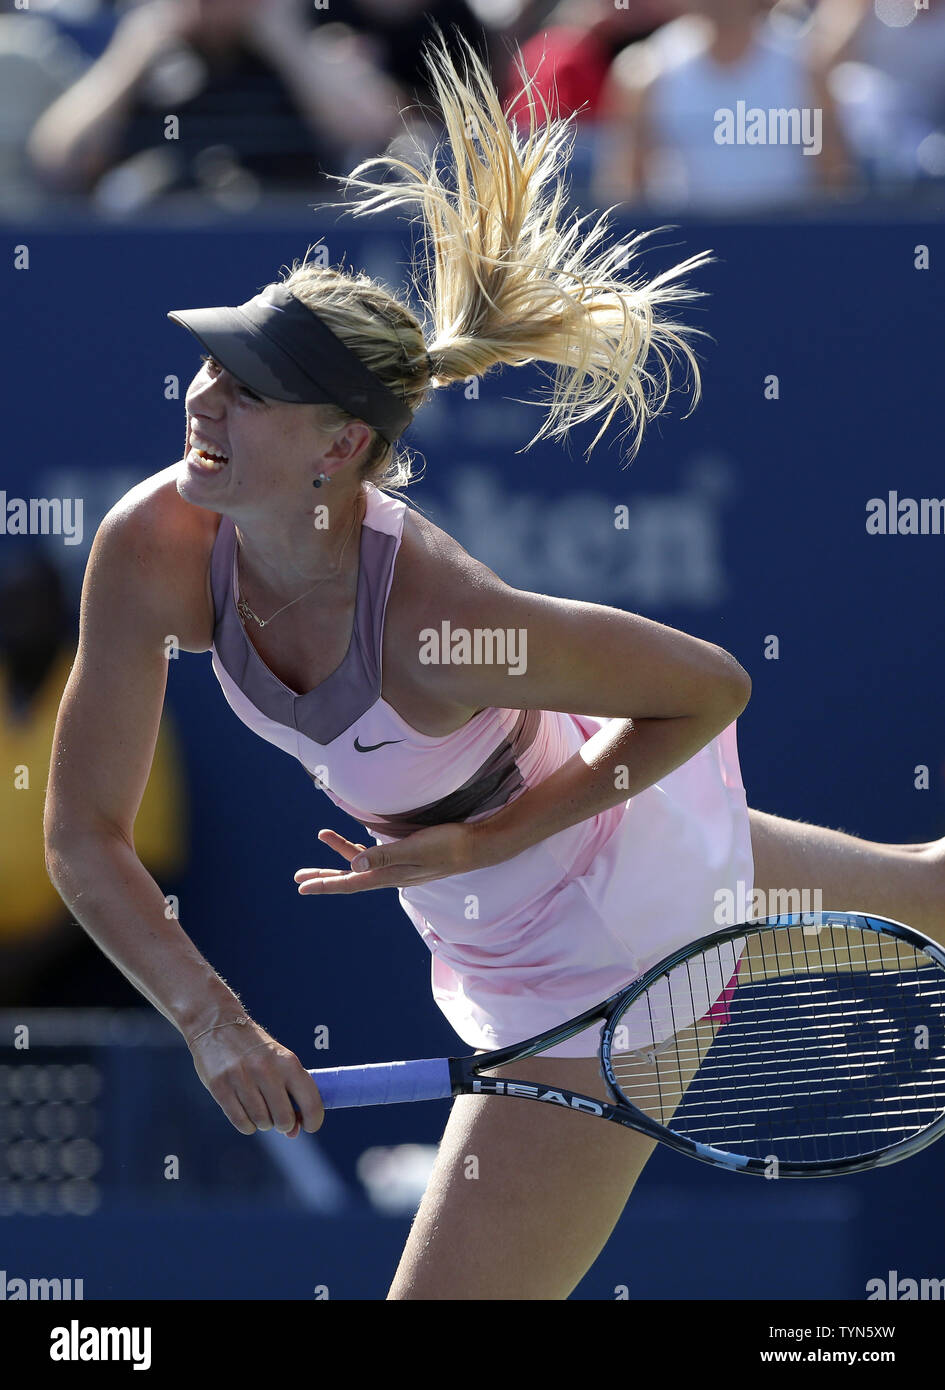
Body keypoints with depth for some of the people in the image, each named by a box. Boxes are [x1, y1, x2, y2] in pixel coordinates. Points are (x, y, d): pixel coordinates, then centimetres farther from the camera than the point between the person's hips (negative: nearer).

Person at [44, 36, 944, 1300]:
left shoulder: (446, 619, -42)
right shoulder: (154, 551, -26)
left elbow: (714, 686, -26)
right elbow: (85, 836, -20)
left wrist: (488, 842, -27)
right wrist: (212, 1022, -32)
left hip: (601, 965, -7)